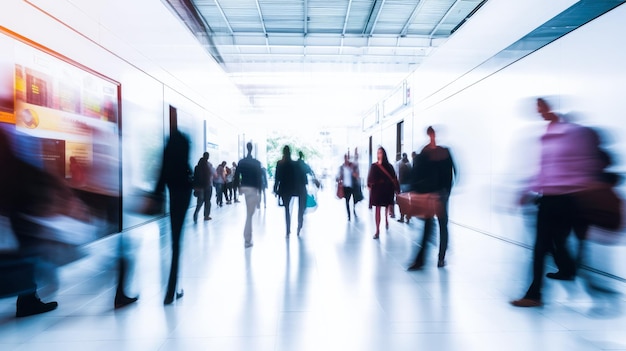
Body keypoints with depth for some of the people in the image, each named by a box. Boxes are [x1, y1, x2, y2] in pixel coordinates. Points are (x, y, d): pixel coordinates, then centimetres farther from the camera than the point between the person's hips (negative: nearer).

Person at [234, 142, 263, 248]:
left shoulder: (241, 162, 2)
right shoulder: (257, 163, -9)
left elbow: (236, 176, 1)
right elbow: (259, 177, -12)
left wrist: (239, 187, 14)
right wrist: (260, 191, -6)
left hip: (244, 188, 5)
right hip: (253, 188, -5)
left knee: (249, 212, 24)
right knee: (249, 214, -3)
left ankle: (248, 235, 35)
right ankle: (247, 240, -1)